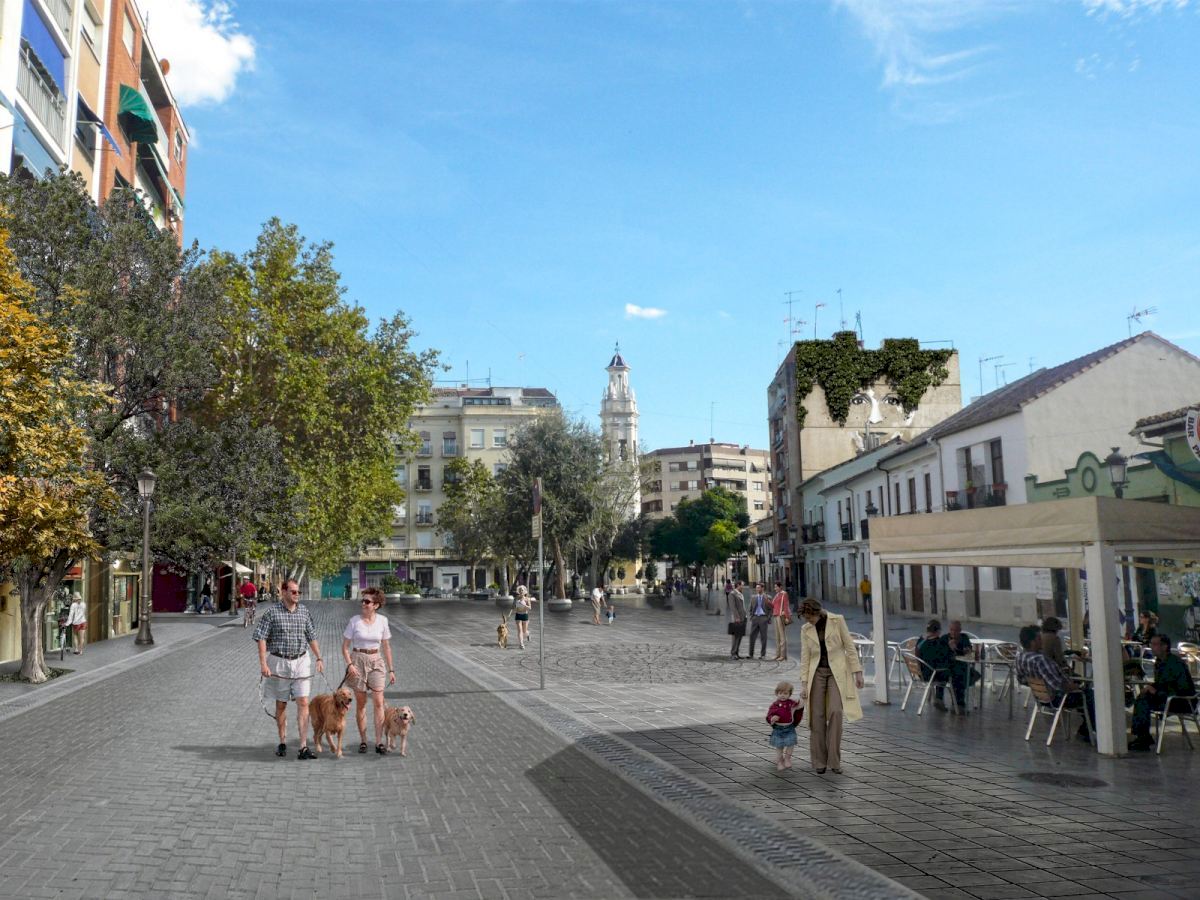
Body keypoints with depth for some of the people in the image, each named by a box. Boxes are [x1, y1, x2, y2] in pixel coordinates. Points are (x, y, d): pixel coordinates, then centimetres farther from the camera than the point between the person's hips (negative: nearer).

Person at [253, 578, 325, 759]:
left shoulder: (304, 611, 5)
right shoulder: (272, 612, -7)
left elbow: (311, 636, 13)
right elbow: (261, 638, -7)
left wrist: (319, 658, 10)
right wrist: (263, 663, -15)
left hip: (301, 661, 2)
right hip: (279, 662, -2)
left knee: (303, 703, -7)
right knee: (281, 704, 10)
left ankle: (303, 747, -7)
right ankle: (282, 743, 24)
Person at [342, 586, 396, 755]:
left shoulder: (382, 620, 0)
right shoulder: (354, 620, -5)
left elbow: (386, 647, 7)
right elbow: (345, 646, -1)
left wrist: (391, 669, 7)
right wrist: (349, 664, -16)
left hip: (376, 661, 1)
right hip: (358, 660, -1)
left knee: (378, 702, -6)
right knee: (361, 703, 5)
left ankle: (379, 742, -1)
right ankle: (363, 740, 16)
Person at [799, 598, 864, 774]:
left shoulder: (837, 620, -4)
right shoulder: (805, 630, 3)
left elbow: (850, 647, -2)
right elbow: (805, 658, 3)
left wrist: (857, 672, -5)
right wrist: (804, 684, -3)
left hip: (837, 672, -2)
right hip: (817, 673, 2)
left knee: (835, 712, -16)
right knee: (817, 716, -2)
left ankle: (834, 760, -6)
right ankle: (819, 761, 7)